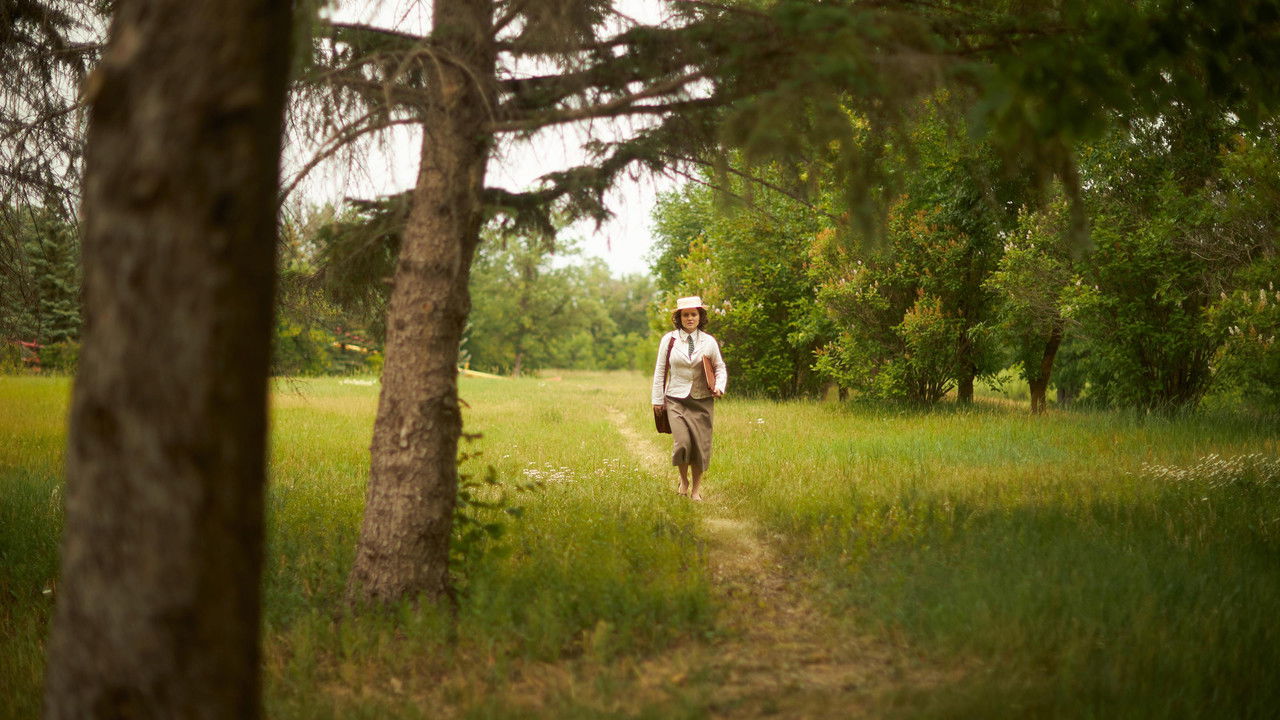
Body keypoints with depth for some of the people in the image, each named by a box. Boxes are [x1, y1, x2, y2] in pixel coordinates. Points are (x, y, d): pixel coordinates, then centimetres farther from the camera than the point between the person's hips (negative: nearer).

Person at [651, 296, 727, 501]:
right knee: (682, 442, -16)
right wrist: (658, 399, 3)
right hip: (676, 399, -1)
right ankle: (684, 479, 11)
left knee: (701, 445, 0)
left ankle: (696, 489, 16)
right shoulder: (668, 340, 2)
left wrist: (719, 386, -5)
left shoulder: (709, 342, 5)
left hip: (702, 400, 1)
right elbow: (660, 371, 6)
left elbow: (720, 368, 14)